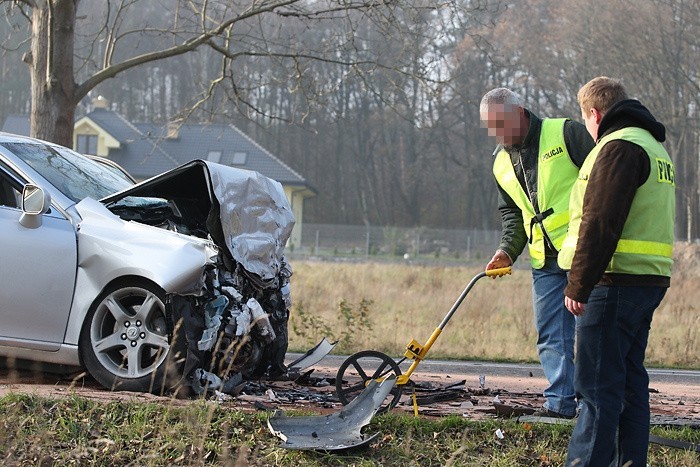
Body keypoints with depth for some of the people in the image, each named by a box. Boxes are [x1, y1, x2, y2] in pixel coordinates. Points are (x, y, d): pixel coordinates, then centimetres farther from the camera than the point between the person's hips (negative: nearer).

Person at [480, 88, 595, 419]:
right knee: (551, 335, 7)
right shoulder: (501, 162, 14)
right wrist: (508, 250, 6)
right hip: (543, 260, 7)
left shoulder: (566, 133, -6)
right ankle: (559, 402, 13)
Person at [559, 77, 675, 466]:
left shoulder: (619, 146, -12)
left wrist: (578, 286, -17)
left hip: (616, 283, -10)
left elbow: (601, 223, -19)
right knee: (630, 380, 14)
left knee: (598, 385, -9)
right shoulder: (655, 147, 21)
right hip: (648, 281, 10)